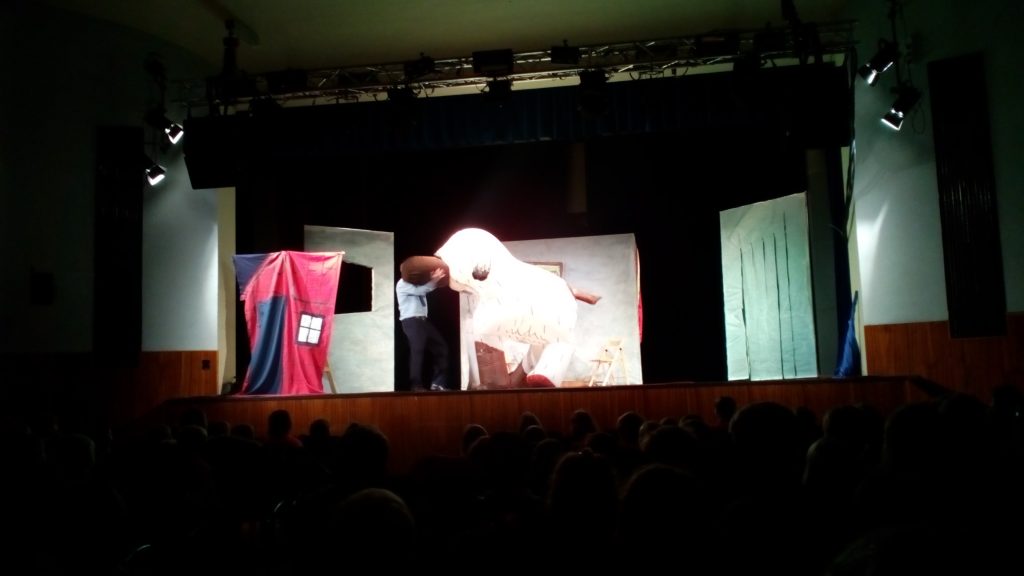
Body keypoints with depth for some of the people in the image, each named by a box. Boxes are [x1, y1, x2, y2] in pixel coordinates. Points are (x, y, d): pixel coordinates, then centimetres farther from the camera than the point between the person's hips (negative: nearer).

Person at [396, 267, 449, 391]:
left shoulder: (417, 283, 25)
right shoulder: (402, 284, -2)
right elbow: (419, 290, -15)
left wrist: (435, 279, 0)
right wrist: (434, 280, -16)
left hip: (423, 320, 9)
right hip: (411, 321, -8)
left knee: (441, 346, 3)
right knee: (417, 351, -15)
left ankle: (437, 383, 5)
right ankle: (416, 385, -9)